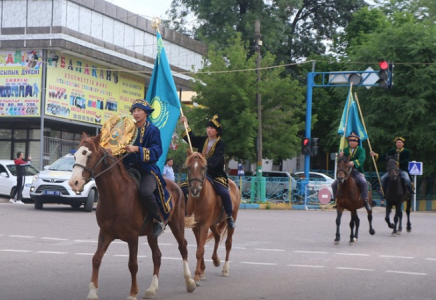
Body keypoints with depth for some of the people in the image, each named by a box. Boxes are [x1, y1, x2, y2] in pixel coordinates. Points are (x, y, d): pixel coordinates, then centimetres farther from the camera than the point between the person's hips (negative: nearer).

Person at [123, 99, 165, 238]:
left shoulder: (153, 130, -1)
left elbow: (157, 151, -12)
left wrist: (137, 149, -25)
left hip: (148, 169, -6)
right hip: (130, 167, 6)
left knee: (145, 192, -34)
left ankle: (158, 221, -11)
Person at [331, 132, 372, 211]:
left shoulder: (361, 150, 3)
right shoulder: (345, 150, 14)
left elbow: (361, 159, -16)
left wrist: (354, 162, -37)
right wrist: (340, 156, -15)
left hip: (357, 171, -3)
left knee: (363, 182, -33)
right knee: (334, 184, -11)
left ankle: (365, 200, -20)